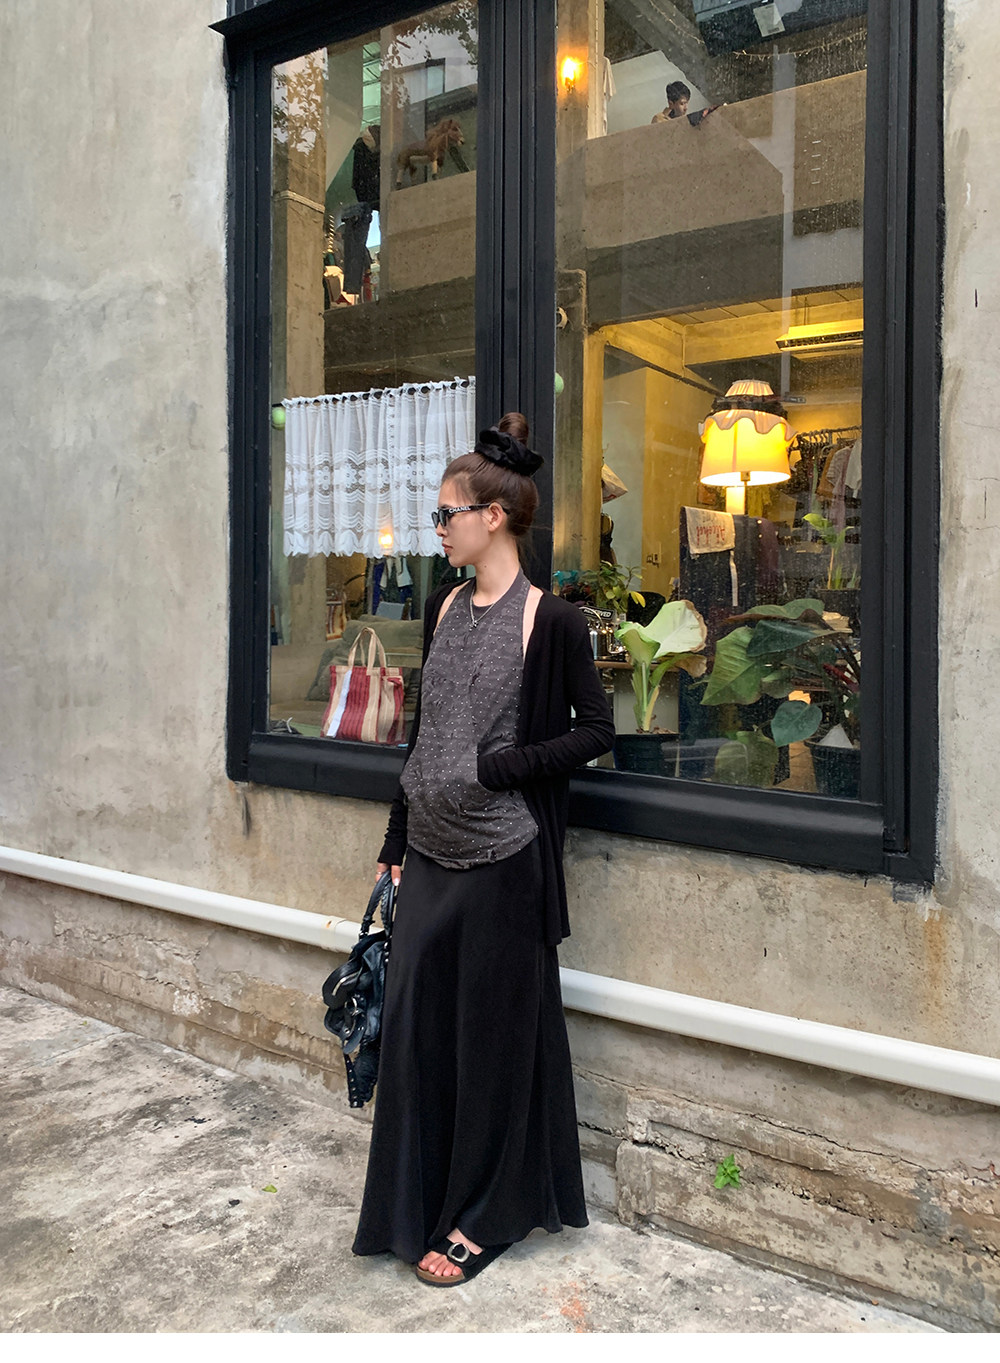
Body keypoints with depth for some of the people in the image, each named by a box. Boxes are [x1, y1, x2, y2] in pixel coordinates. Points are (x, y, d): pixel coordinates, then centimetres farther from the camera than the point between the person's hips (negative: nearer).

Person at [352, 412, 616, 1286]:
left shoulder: (551, 620, -10)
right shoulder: (445, 608, 9)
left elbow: (596, 731, -9)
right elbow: (424, 729, 13)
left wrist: (492, 769, -16)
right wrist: (396, 840, 14)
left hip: (504, 855, -6)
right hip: (431, 853, 6)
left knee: (495, 1033, 7)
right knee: (414, 1024, 12)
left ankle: (484, 1218, 26)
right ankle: (419, 1206, 32)